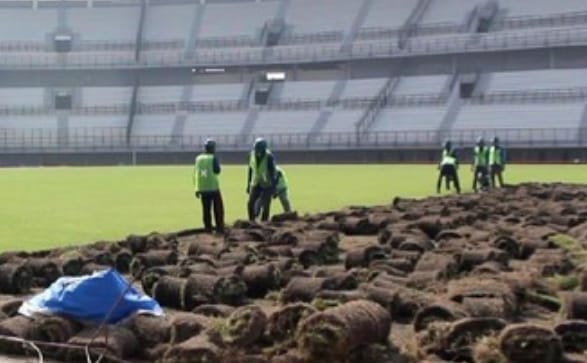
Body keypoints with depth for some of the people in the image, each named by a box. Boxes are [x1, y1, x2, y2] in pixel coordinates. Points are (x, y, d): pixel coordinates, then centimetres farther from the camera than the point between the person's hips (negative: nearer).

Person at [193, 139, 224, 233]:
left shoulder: (199, 158, 7)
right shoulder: (213, 158, -7)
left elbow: (196, 173, 6)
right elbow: (217, 171, -15)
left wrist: (197, 189, 9)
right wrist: (217, 164, 4)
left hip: (202, 188, 4)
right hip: (213, 187, -4)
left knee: (206, 209, 8)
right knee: (218, 208, 6)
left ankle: (208, 228, 8)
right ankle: (219, 228, 4)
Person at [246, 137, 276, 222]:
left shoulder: (269, 157, -19)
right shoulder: (252, 155, -3)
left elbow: (272, 172, -16)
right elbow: (250, 170, 8)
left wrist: (273, 186, -18)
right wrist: (248, 184, 11)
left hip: (267, 185, -4)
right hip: (255, 184, 4)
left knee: (265, 206, -5)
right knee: (250, 204, -3)